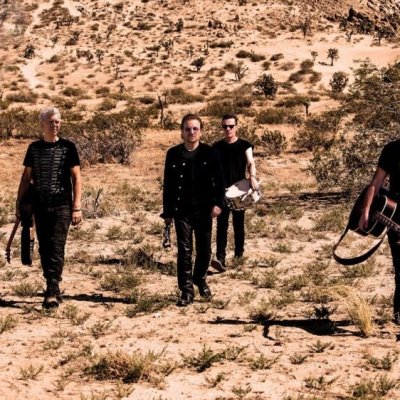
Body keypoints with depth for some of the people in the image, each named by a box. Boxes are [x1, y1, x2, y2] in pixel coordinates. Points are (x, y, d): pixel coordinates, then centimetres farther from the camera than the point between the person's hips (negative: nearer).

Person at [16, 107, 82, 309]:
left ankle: (52, 293, -14)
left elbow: (76, 178, -1)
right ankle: (53, 289, 18)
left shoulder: (67, 147, 0)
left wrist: (76, 207, -8)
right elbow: (26, 177, 15)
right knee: (44, 249, 7)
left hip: (62, 206, -4)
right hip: (40, 206, 4)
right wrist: (19, 203, 9)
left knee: (56, 248, -11)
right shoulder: (34, 148, 9)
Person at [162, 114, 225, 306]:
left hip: (203, 210, 0)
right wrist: (167, 212, 4)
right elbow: (168, 185, 5)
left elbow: (219, 180, -1)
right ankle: (186, 290, 6)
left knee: (204, 250, 9)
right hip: (182, 211, 0)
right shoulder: (173, 154, 1)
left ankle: (200, 279, 35)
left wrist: (218, 203, -14)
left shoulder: (209, 153, -1)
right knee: (184, 251, -1)